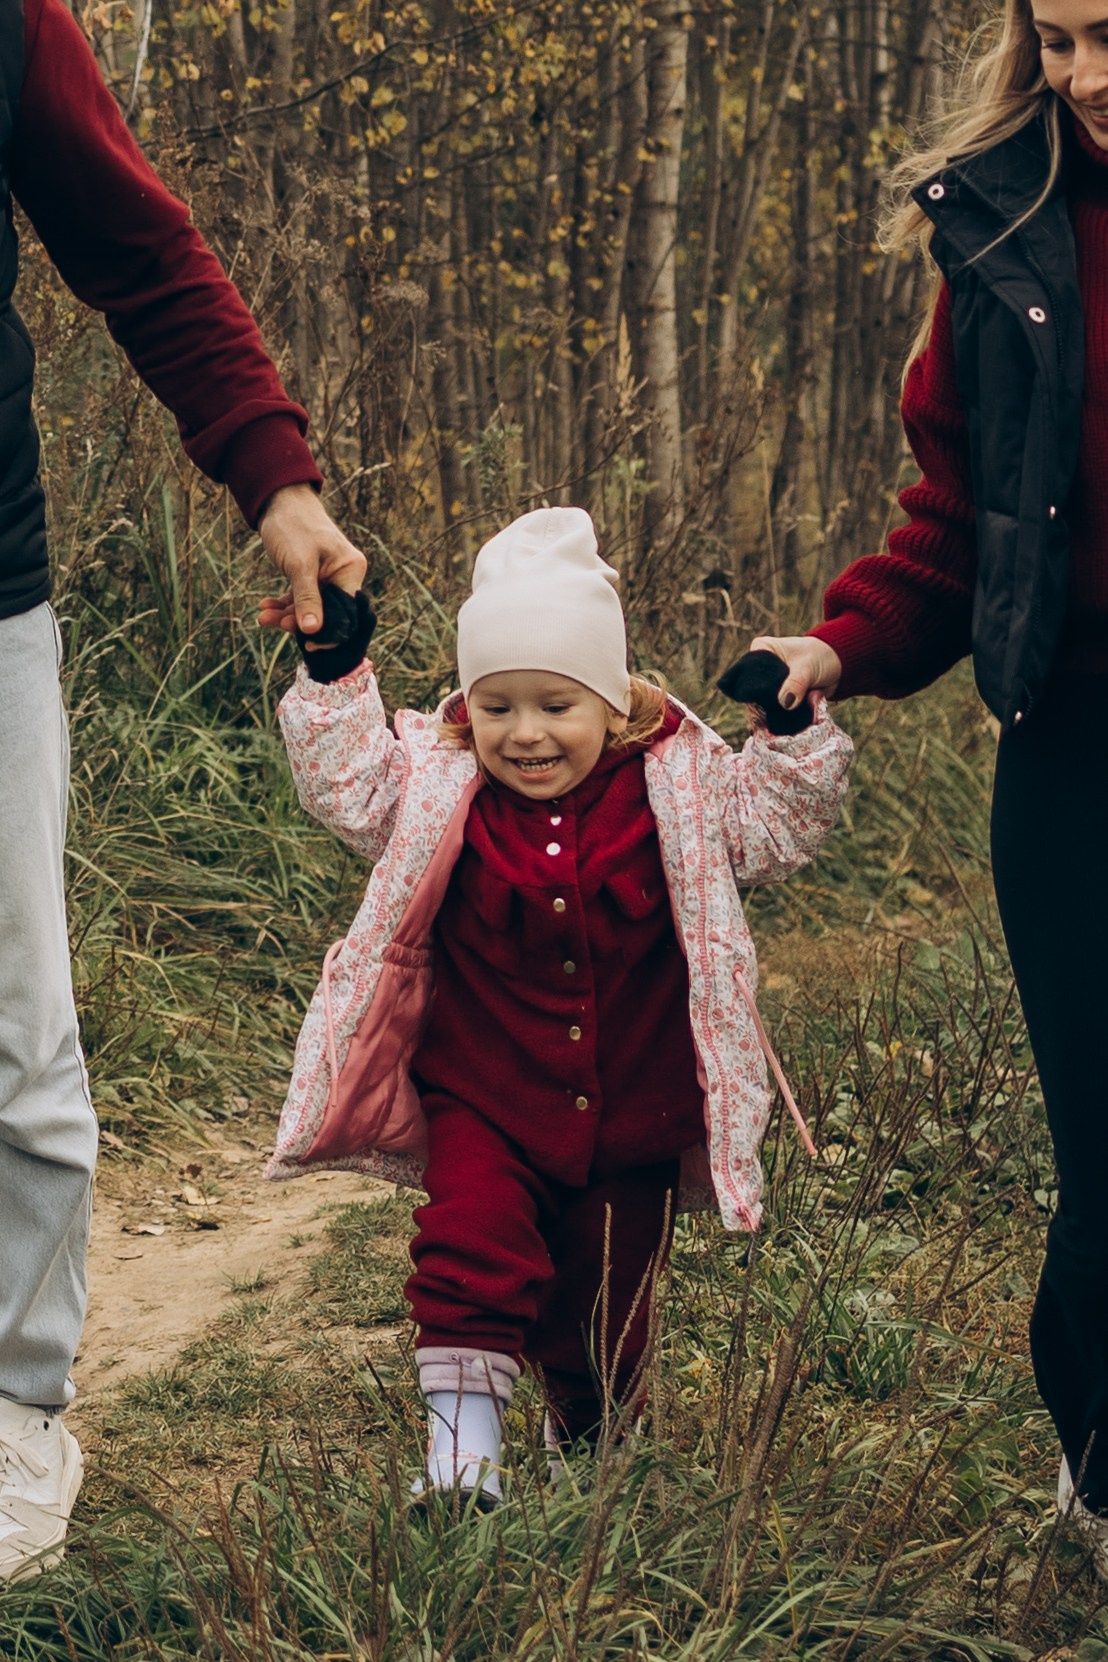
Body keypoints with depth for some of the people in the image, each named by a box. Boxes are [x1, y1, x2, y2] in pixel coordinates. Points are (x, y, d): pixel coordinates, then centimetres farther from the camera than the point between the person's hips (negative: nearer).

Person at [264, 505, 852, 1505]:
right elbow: (344, 781, -4)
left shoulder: (675, 793, -5)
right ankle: (463, 1439, -15)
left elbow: (786, 820, -3)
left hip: (629, 1126, 1)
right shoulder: (440, 791, -4)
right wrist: (335, 673, -15)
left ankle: (590, 1441, 38)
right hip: (482, 1106, 0)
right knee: (476, 1244, -26)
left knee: (604, 1308, 10)